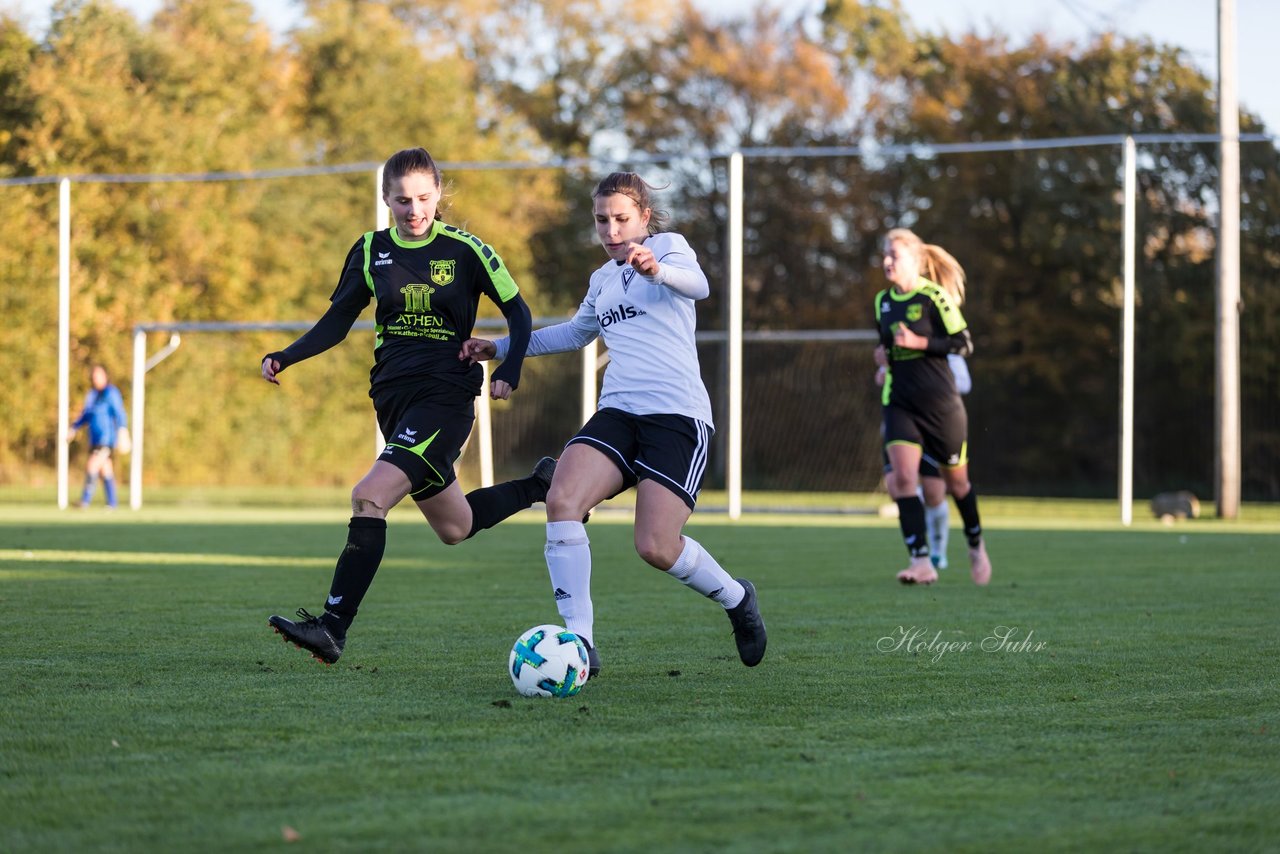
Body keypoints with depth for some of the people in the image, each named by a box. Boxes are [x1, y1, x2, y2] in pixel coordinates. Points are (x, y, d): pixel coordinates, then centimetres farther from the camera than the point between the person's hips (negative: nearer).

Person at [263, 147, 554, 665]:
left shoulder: (465, 251, -5)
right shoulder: (371, 252, 5)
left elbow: (517, 311, 3)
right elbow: (337, 321, 13)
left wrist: (509, 371, -13)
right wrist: (283, 358, -2)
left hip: (447, 395, -6)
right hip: (393, 398, 6)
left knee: (369, 496, -23)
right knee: (453, 528, 16)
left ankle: (333, 628, -23)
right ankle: (540, 486, 43)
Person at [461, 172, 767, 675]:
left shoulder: (668, 246, 3)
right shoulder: (602, 279, 23)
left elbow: (696, 284, -21)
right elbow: (575, 333, 42)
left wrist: (656, 270, -43)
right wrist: (502, 348, 38)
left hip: (677, 413, -6)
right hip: (617, 412, 6)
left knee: (657, 547, -16)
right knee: (562, 499, -22)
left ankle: (737, 599, 16)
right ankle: (578, 640, -22)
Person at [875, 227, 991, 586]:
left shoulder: (934, 297, -10)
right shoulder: (883, 301, 9)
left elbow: (963, 343, -11)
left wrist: (919, 343, -19)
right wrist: (886, 360, 7)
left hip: (940, 401, -4)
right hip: (899, 402, 4)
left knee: (955, 479, 10)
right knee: (901, 477, -16)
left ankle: (976, 547, 35)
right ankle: (921, 562, -19)